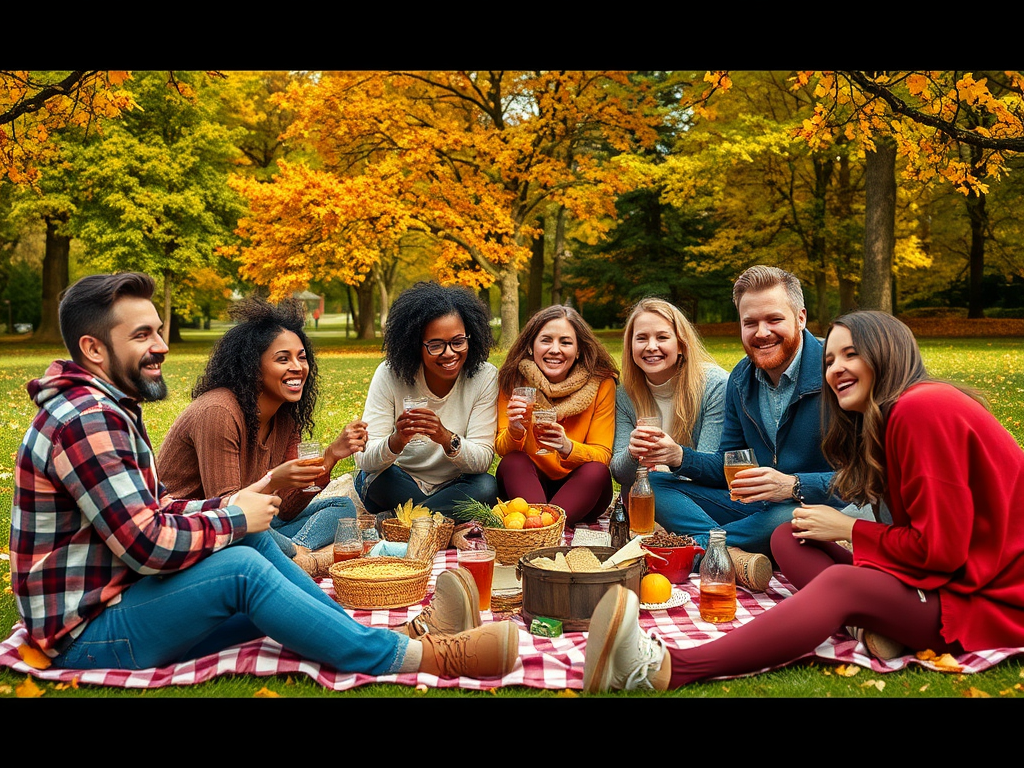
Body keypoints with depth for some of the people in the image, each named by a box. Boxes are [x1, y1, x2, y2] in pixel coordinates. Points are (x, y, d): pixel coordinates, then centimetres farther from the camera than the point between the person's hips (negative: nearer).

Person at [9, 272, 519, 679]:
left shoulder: (106, 410, 13)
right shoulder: (86, 421, -22)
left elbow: (151, 511, 14)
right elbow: (147, 543, -27)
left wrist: (230, 504, -3)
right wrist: (234, 519, -12)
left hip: (116, 601, 10)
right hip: (85, 635, -10)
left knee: (254, 540, -1)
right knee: (242, 568, -25)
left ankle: (404, 635, -1)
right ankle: (423, 657, -22)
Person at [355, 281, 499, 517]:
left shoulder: (485, 378, -13)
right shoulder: (390, 376, -15)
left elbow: (483, 461, -18)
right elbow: (364, 460, -20)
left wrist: (447, 438, -38)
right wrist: (396, 442, -42)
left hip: (451, 488, 2)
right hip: (393, 488, -1)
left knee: (487, 487, -29)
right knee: (380, 477, -33)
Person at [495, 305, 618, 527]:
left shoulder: (601, 383, -10)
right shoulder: (513, 380, -7)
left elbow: (602, 454, -12)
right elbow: (502, 449, -10)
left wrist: (567, 447, -34)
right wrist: (514, 431, -34)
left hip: (580, 490, 0)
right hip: (526, 484, 0)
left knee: (597, 471, -29)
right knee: (513, 462, -28)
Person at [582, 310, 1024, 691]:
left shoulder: (922, 410, -18)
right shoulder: (884, 418, 13)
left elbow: (940, 548, -21)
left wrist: (847, 528, -8)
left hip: (985, 598, -10)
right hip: (937, 572, 10)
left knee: (842, 583, -34)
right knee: (788, 537, 0)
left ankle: (669, 671, -49)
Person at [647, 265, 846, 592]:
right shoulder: (741, 379, 7)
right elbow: (729, 468, 10)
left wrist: (794, 486, -34)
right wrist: (679, 457, -10)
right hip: (755, 505, 7)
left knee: (790, 516, -42)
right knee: (651, 484, -6)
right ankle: (734, 556, -29)